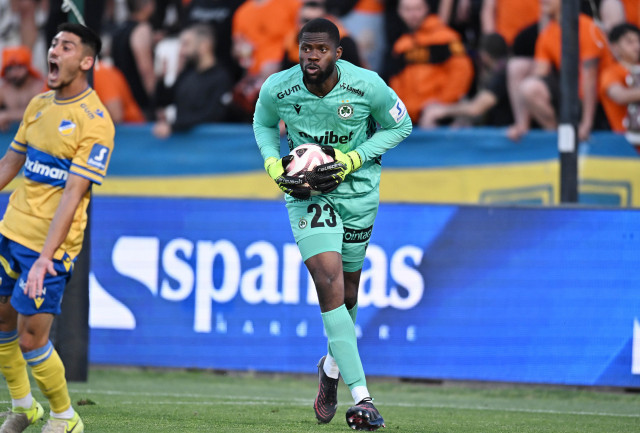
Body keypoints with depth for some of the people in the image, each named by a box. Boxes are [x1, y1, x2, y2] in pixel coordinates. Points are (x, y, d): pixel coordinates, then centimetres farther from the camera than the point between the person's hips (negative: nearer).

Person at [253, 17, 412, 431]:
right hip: (307, 195, -1)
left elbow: (400, 125, -1)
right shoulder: (277, 89, -13)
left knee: (347, 294, 12)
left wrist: (354, 159, -14)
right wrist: (273, 164, -8)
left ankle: (333, 367, 45)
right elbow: (263, 122, 9)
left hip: (358, 194, 1)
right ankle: (361, 397, -21)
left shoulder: (368, 87, -17)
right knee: (330, 282, -19)